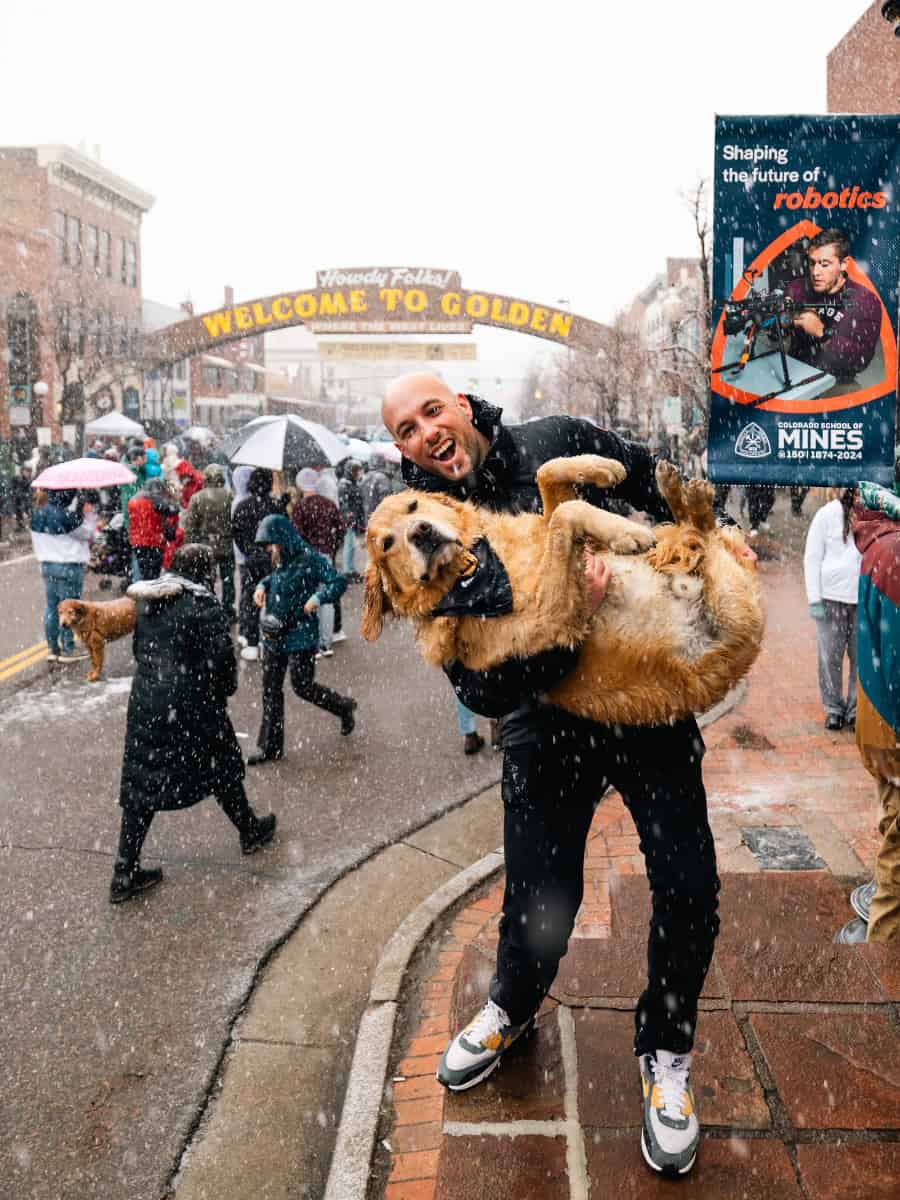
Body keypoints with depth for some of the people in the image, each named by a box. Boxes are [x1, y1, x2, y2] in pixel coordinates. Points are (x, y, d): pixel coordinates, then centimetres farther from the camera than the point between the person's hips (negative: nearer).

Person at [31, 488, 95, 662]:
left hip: (47, 565, 7)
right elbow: (87, 533, -9)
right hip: (69, 567, -7)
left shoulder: (37, 513, 3)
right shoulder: (67, 516, -20)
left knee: (51, 607, 13)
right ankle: (68, 648, 8)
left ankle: (52, 648, 19)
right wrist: (90, 515, 0)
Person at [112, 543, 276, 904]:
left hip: (144, 702, 6)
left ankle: (125, 873, 12)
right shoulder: (203, 605, -14)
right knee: (222, 767, 17)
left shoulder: (148, 602, 7)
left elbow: (139, 648, 13)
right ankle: (250, 831, 38)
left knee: (141, 781, 9)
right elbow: (221, 657, -17)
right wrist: (225, 690, 1)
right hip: (190, 708, -6)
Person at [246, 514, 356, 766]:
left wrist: (317, 598, -31)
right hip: (274, 636, 8)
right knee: (271, 690, 9)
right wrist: (262, 586, 8)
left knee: (302, 686, 0)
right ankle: (270, 747, 18)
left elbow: (338, 582, -17)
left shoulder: (309, 560, -14)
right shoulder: (280, 561, 8)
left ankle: (344, 707, 28)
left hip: (301, 636, -7)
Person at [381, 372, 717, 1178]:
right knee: (541, 903, 4)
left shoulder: (557, 443, -8)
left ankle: (666, 1051, 27)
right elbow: (484, 692, -21)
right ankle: (512, 1008, 41)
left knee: (689, 888, 0)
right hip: (547, 725, -1)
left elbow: (658, 491, 11)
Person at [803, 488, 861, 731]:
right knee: (830, 657, 4)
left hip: (865, 600, 2)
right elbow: (812, 558, -1)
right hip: (831, 597, -2)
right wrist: (814, 599, -6)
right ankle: (833, 709, 18)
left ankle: (856, 711, 17)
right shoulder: (828, 514, -1)